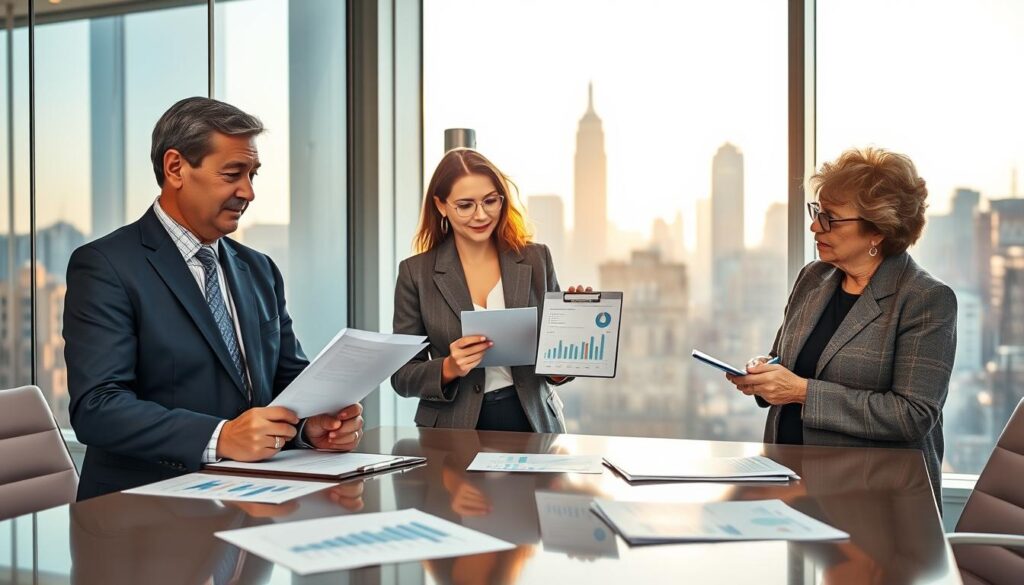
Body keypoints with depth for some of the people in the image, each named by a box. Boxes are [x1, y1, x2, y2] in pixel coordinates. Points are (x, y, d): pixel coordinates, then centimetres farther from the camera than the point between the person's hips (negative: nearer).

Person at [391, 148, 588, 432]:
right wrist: (449, 368, -15)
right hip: (455, 431, 0)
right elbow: (402, 376, 2)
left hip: (532, 422, 1)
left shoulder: (536, 259, 5)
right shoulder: (416, 272, 1)